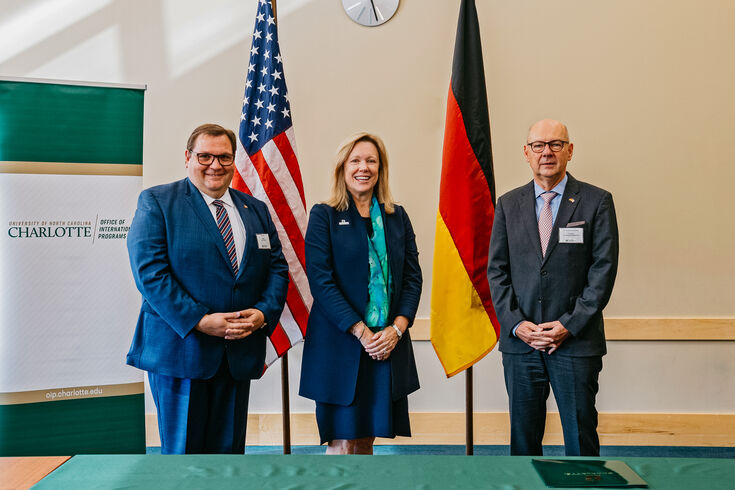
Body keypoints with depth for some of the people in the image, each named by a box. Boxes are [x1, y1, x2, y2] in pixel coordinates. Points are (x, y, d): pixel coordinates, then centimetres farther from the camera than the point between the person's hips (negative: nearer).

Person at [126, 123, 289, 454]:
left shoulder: (256, 210, 15)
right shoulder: (156, 202, -1)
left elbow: (277, 268, 12)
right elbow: (150, 271, -11)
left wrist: (264, 313, -8)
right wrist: (200, 321, -19)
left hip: (240, 351, 5)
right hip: (179, 348, -4)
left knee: (229, 449, 11)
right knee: (182, 451, 4)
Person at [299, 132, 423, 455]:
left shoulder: (397, 217, 12)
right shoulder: (324, 216, 0)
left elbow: (413, 277, 9)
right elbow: (320, 280, -8)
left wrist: (397, 328, -6)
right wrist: (361, 332, -14)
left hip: (389, 343, 4)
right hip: (340, 344, -3)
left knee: (366, 438, 10)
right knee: (341, 440, -1)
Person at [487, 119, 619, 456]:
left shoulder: (597, 201, 1)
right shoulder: (508, 205, 9)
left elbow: (604, 268, -4)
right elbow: (496, 270, 7)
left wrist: (569, 325, -11)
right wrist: (515, 323, -6)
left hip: (576, 342, -2)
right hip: (520, 341, 3)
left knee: (580, 439, 4)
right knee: (522, 437, 11)